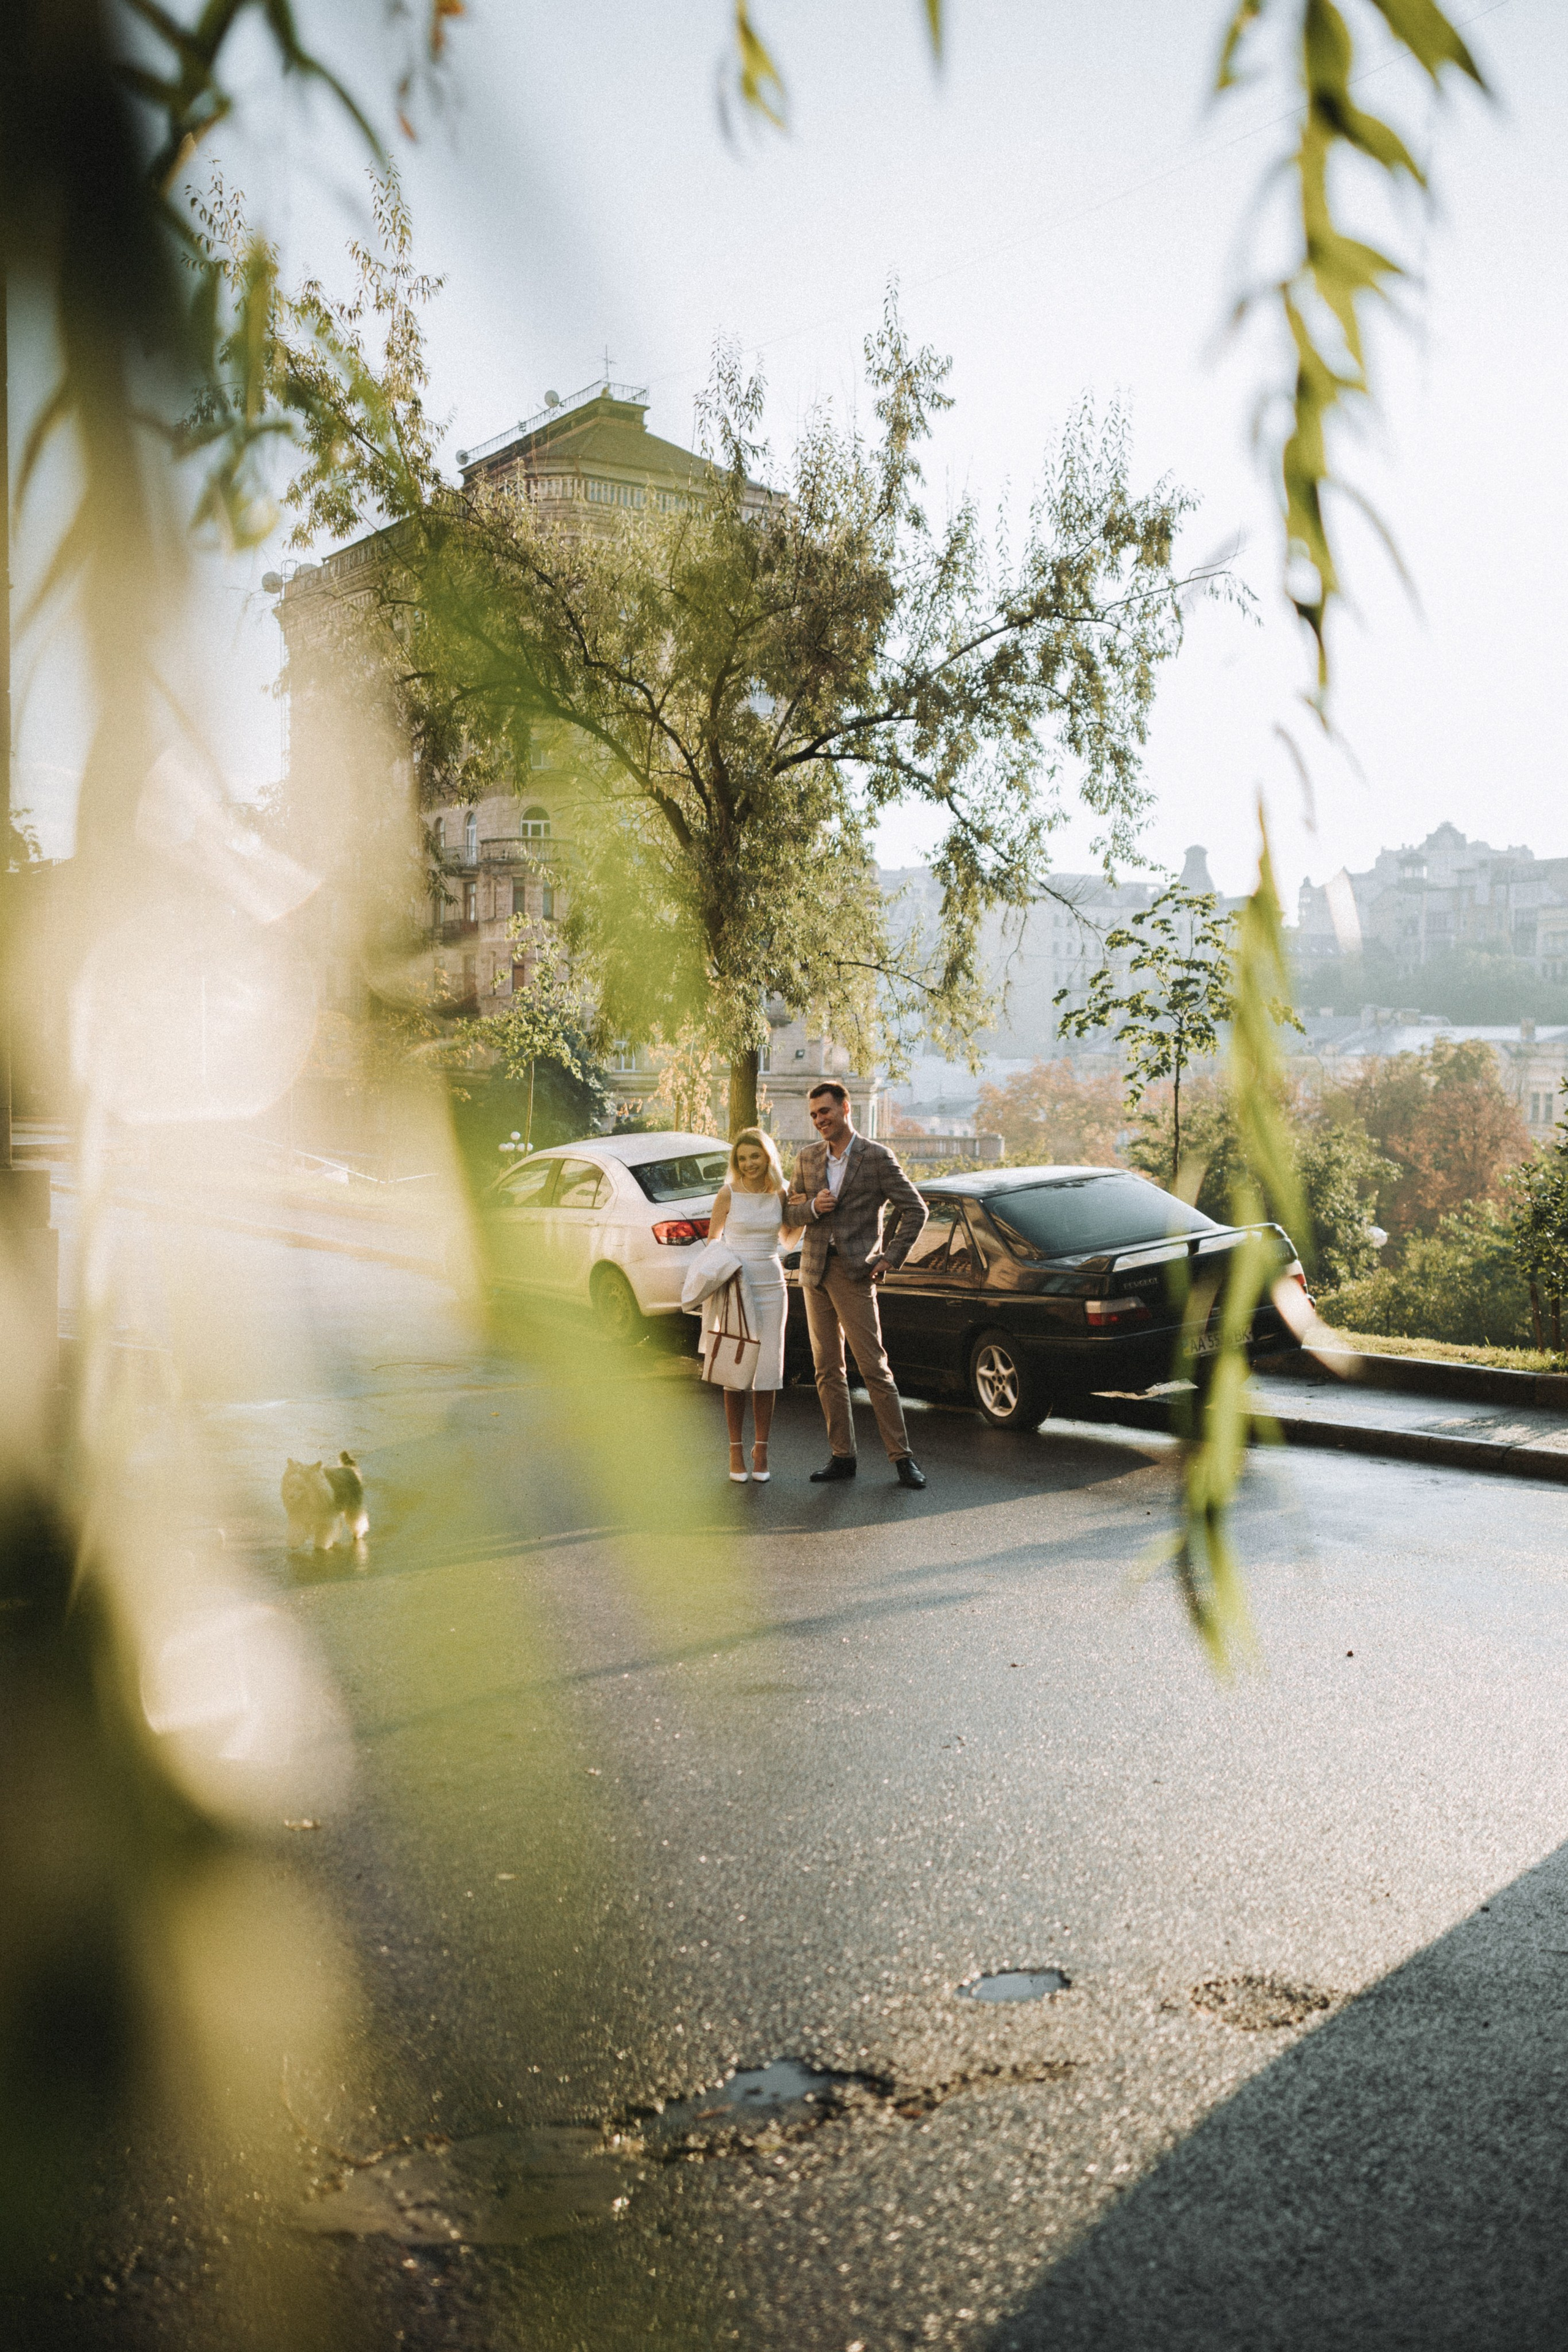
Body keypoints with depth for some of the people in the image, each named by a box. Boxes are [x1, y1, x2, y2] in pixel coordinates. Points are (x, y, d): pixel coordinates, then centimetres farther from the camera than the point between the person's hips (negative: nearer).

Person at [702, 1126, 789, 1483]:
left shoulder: (780, 1195, 6)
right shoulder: (729, 1195, -1)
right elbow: (712, 1241, 8)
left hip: (771, 1286, 2)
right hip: (736, 1287, -2)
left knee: (768, 1371, 2)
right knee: (736, 1368, -1)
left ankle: (761, 1449, 11)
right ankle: (736, 1449, 8)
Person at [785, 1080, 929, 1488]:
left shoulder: (877, 1157, -5)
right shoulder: (807, 1158, 10)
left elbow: (915, 1209, -3)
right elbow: (789, 1213, 14)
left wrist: (890, 1259, -8)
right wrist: (812, 1207, -8)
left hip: (854, 1272, -5)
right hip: (814, 1273, 5)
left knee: (874, 1368, -6)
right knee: (827, 1370, 8)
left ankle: (902, 1456, 1)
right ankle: (843, 1456, 15)